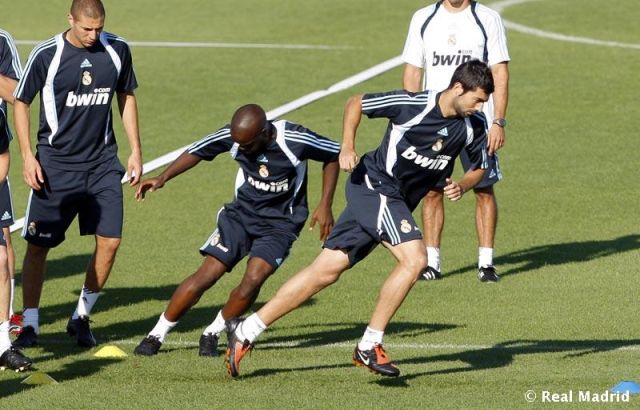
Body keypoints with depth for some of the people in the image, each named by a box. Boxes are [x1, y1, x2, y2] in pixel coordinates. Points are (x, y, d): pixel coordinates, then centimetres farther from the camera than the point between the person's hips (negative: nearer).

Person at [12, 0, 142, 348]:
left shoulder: (117, 51, 0)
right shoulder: (46, 56, -10)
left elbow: (126, 97, 14)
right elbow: (21, 103, -1)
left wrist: (136, 151, 11)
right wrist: (27, 156, -8)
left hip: (102, 163, 3)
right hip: (55, 164, -3)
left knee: (110, 241, -5)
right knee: (38, 244, -2)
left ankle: (81, 317, 11)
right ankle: (30, 323, 9)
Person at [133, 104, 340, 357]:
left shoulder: (295, 141, -24)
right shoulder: (232, 136, -15)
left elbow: (334, 155, -8)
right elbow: (197, 152, 3)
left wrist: (325, 205, -9)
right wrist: (163, 178, -8)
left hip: (280, 224, -2)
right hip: (241, 213, 2)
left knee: (253, 280, -23)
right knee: (206, 275, -10)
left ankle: (212, 334, 1)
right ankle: (157, 335, 3)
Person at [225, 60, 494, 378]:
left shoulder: (473, 127, -2)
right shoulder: (412, 105, -18)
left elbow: (480, 167, 15)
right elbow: (356, 103, -3)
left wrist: (462, 186, -6)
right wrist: (347, 146, -13)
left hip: (396, 204, 6)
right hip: (374, 185, -6)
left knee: (326, 270, 4)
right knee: (415, 259, -22)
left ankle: (245, 333, 9)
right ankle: (369, 347, -13)